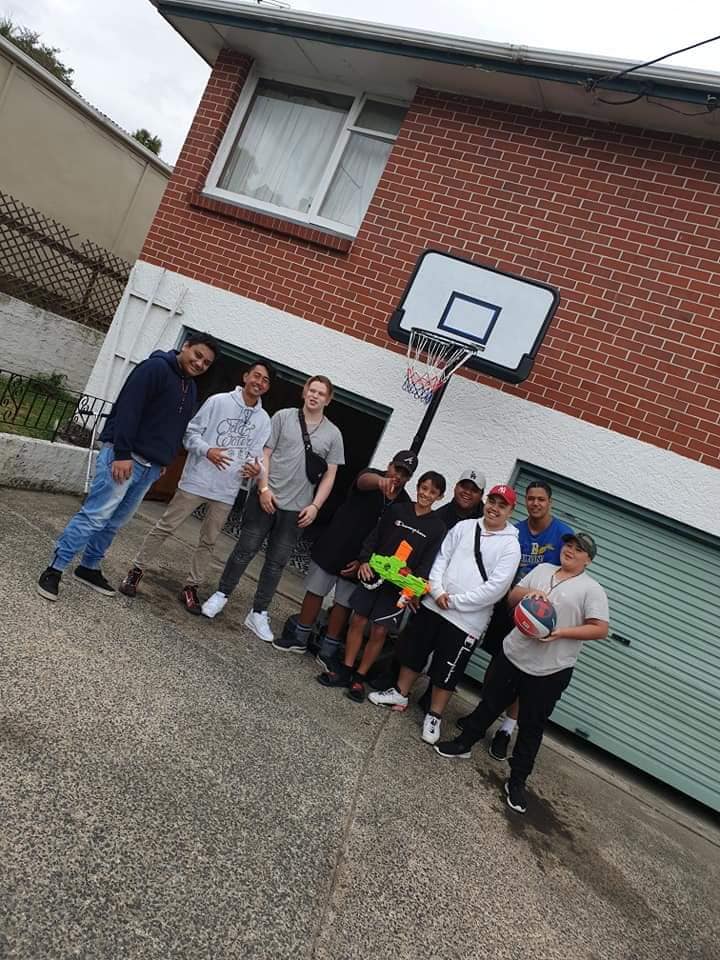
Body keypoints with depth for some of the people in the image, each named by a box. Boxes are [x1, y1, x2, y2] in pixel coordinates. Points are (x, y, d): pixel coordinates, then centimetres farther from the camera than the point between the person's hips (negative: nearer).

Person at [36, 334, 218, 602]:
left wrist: (164, 461, 17)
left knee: (115, 521, 14)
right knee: (95, 515, -8)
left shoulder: (191, 389, 16)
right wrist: (122, 454, -23)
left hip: (150, 467, 8)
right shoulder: (155, 367, -11)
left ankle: (89, 568, 27)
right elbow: (128, 409, -18)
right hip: (124, 457, -8)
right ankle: (54, 569, 2)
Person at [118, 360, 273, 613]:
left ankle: (191, 587, 23)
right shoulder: (218, 401, -3)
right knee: (165, 527, 3)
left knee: (208, 541, 11)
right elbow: (191, 431, -3)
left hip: (227, 491, 4)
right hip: (196, 481, -3)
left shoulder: (264, 419, 8)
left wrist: (254, 467, -13)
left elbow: (257, 453, 9)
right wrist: (207, 450, -20)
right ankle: (136, 570, 19)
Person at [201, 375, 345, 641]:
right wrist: (264, 488, -10)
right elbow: (265, 454, 0)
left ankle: (258, 614, 18)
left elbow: (329, 476, 6)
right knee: (245, 550, 5)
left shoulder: (333, 434, 6)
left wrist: (315, 506, -3)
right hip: (266, 498, -2)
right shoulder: (283, 417, 1)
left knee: (276, 562, 8)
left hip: (296, 508, 2)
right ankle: (221, 595, 24)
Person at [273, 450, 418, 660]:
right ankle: (299, 639, 27)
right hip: (332, 548, -2)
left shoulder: (404, 504, -2)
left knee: (344, 604, 8)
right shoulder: (372, 476, -9)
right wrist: (380, 481, -60)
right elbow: (364, 480, -35)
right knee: (315, 592, 9)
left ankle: (327, 652, 22)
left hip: (360, 560, 2)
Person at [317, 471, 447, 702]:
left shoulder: (437, 527, 0)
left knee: (379, 631, 2)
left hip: (399, 585, -1)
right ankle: (345, 670, 19)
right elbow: (374, 538, 4)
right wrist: (364, 560, -10)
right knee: (358, 621, 5)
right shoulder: (396, 509, 4)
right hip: (373, 574, 2)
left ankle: (359, 678, 16)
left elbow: (427, 563, -3)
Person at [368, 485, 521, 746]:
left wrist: (455, 601, -14)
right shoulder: (464, 527, 5)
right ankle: (400, 693, 36)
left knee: (446, 671, 5)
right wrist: (437, 590, -10)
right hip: (433, 605, 4)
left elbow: (495, 588, -14)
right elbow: (441, 558, 6)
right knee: (413, 651, 15)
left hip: (467, 621, -4)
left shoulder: (510, 546, -8)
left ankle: (434, 716, 24)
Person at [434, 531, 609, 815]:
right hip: (512, 654, 4)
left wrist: (560, 633, -21)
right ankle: (464, 743, 38)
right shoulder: (542, 569, 7)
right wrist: (528, 593, -13)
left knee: (531, 728, 8)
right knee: (490, 704, 18)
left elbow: (600, 629, -12)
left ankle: (517, 781, 22)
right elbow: (512, 597, 10)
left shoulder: (592, 589, -6)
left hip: (550, 671, -4)